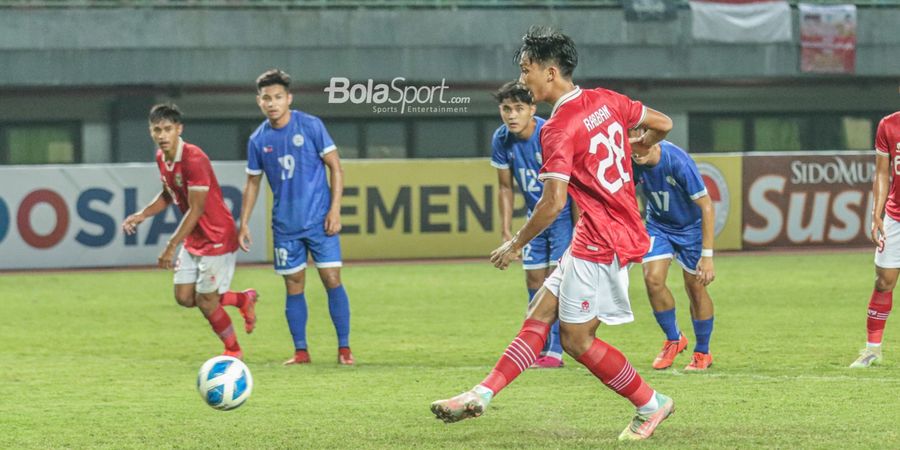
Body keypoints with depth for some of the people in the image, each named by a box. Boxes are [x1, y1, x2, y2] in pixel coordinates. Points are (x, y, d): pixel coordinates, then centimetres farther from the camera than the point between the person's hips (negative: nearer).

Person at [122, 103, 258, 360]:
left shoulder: (194, 160, -25)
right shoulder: (161, 158, 2)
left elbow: (196, 210, -24)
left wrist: (172, 246, -25)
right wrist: (142, 215, 3)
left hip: (217, 238, -9)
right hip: (193, 240, 9)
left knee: (205, 300, -3)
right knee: (184, 297, 5)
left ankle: (234, 351, 20)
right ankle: (244, 300, 25)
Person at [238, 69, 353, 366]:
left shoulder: (311, 126, -5)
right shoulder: (258, 140, 4)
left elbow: (335, 167, -3)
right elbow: (253, 183, 14)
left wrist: (335, 210, -10)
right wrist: (244, 224, 10)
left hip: (319, 220, -3)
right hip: (285, 226, 3)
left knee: (332, 279, -7)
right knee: (294, 286, 3)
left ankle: (344, 348, -1)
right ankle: (301, 351, 11)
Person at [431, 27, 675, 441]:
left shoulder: (558, 128, -17)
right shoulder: (605, 101, 6)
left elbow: (554, 201, -23)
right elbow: (662, 123, 17)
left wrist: (515, 245, -11)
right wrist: (637, 147, 38)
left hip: (600, 243, -10)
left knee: (576, 338, -1)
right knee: (541, 310, 8)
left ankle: (651, 405, 9)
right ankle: (482, 394, 6)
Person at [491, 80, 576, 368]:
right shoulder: (502, 140, -7)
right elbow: (506, 187, 6)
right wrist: (506, 231, 3)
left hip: (563, 215, -6)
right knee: (534, 280, 6)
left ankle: (554, 351, -12)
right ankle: (539, 347, 17)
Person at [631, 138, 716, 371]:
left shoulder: (678, 162, -33)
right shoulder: (632, 164, -18)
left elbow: (706, 206, -29)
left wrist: (707, 256, -31)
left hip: (691, 226, -4)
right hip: (658, 224, 4)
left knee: (695, 288, 0)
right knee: (653, 279, -14)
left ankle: (702, 353, 20)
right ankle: (674, 339, 9)